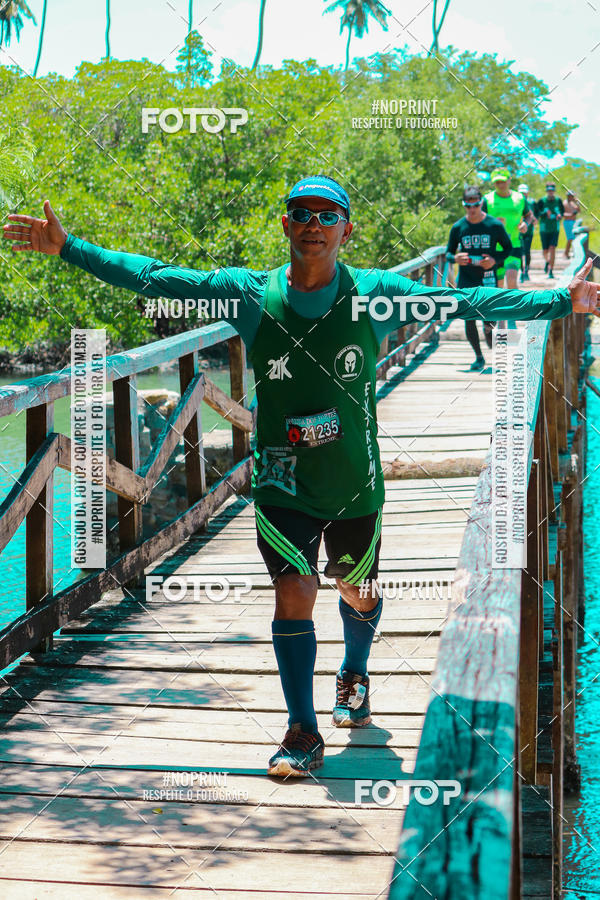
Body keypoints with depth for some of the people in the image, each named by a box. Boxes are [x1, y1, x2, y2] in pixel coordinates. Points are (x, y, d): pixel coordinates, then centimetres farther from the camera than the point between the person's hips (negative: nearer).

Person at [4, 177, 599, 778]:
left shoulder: (375, 296, -8)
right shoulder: (250, 295, -7)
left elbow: (466, 303, -5)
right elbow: (153, 279, -4)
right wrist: (67, 248, -7)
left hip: (354, 484, 1)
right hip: (282, 483, -1)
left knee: (358, 593, 17)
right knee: (293, 596, -9)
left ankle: (353, 675, 50)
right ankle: (302, 733, 6)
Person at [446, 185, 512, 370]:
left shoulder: (495, 225, -3)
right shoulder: (458, 227, 1)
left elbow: (508, 248, 6)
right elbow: (448, 253, 9)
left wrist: (495, 260, -13)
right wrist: (455, 258, -15)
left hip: (488, 280, -2)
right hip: (466, 280, 2)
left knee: (489, 323, -6)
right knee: (469, 319, 0)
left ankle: (490, 340, 29)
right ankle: (479, 358, 16)